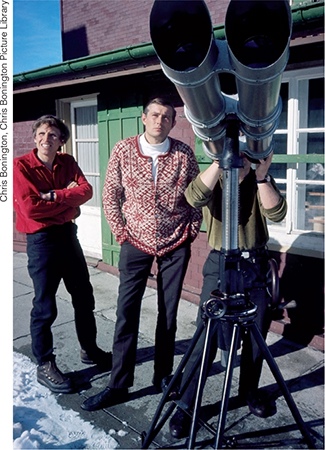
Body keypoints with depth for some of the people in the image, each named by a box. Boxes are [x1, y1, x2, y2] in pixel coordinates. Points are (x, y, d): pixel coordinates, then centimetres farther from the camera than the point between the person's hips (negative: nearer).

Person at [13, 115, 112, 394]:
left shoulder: (67, 162, 6)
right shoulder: (21, 166, -10)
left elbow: (87, 190, -7)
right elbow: (30, 208, -20)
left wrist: (55, 196, -21)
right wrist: (69, 198, -12)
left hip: (68, 234, 6)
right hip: (41, 240, -6)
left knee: (84, 298, 16)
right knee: (45, 307, 3)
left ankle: (90, 350, 36)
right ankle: (45, 366, 21)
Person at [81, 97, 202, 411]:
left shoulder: (184, 154, -2)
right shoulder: (123, 150, -2)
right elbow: (110, 195, 2)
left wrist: (192, 230, 0)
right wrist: (120, 232, -2)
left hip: (175, 244, 1)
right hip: (136, 242, 0)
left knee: (168, 313, 9)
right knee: (126, 312, 0)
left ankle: (163, 376, 26)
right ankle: (119, 385, 13)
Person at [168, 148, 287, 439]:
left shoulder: (262, 181, 4)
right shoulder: (213, 180, -2)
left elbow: (277, 213, -15)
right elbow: (195, 197, -27)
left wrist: (261, 176, -25)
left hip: (257, 264, 3)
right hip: (221, 265, -3)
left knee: (256, 336, 12)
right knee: (206, 339, -6)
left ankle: (250, 390, 36)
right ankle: (185, 406, 9)